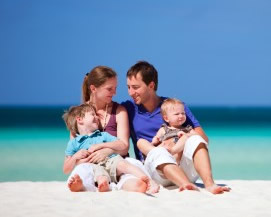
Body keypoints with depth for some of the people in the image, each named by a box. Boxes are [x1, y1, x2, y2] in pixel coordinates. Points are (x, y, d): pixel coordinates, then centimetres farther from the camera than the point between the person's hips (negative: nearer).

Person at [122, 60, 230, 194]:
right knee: (158, 152, -34)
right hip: (153, 167, -1)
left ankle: (209, 184, -46)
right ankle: (188, 185, -56)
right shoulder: (128, 109, 14)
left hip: (184, 169, 1)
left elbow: (203, 138, 7)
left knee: (195, 141, -27)